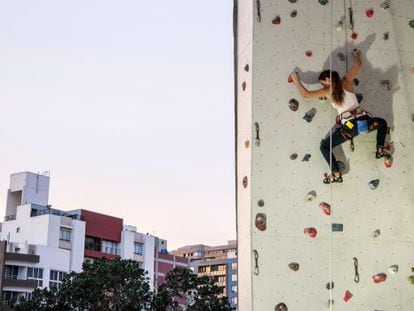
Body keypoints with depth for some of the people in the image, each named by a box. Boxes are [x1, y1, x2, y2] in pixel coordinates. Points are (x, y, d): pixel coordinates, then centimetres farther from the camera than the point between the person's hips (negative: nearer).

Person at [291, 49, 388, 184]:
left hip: (349, 126, -3)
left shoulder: (327, 90, 5)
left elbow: (305, 93, 7)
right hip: (363, 121, 4)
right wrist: (357, 54, 48)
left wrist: (296, 80, 23)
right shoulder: (347, 81, 12)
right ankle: (380, 150, 25)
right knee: (382, 123, 37)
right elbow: (358, 64, 25)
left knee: (324, 146, 11)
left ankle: (336, 174, -2)